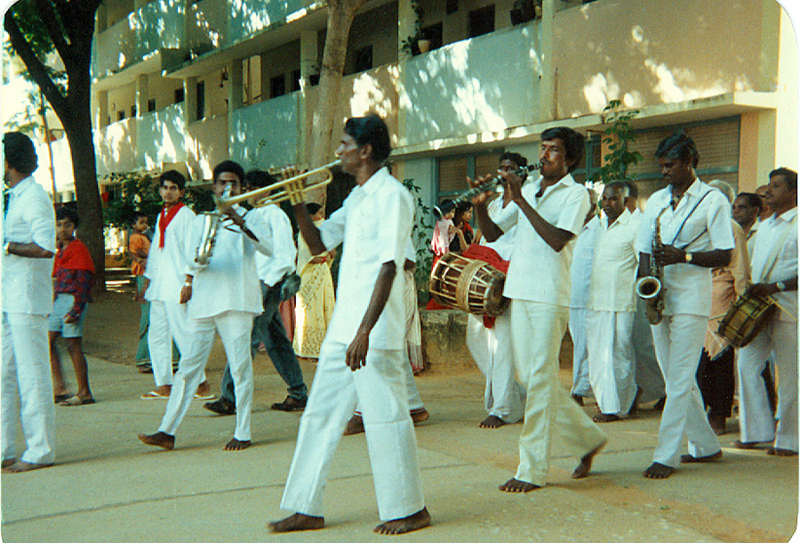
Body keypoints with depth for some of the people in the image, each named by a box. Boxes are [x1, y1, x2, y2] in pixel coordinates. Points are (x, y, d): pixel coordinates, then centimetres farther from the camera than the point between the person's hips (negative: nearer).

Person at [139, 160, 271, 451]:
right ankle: (168, 431, 4)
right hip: (203, 301, 3)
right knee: (188, 365, 1)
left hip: (236, 300, -3)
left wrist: (240, 221, -22)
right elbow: (194, 260, 9)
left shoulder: (251, 218, 10)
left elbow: (268, 248, -10)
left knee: (240, 366, -4)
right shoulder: (201, 220, 21)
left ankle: (242, 433, 4)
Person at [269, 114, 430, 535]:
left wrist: (364, 332, -25)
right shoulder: (356, 196, 17)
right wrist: (298, 205, 7)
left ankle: (409, 509, 13)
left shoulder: (392, 196, -12)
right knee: (320, 416, 10)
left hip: (374, 328, -9)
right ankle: (306, 509, 18)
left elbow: (388, 268, -19)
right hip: (343, 325, 9)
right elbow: (319, 244, 23)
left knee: (385, 415, -1)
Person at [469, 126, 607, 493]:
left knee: (540, 380, -7)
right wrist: (480, 205, -4)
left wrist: (521, 200, -18)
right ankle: (587, 438, 26)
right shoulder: (527, 190, 17)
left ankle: (532, 469, -1)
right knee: (528, 376, 10)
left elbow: (558, 240, -18)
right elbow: (492, 234, 15)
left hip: (550, 296, -7)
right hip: (519, 293, 7)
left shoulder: (575, 194, -3)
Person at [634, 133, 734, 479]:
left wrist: (684, 256, -20)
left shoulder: (713, 200, -3)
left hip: (691, 298, -6)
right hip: (660, 298, 6)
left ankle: (666, 456, -6)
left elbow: (724, 256, -7)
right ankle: (706, 446, 23)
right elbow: (644, 249, 15)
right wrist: (647, 278, -4)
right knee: (676, 379, 11)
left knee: (680, 380, -9)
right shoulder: (656, 200, 14)